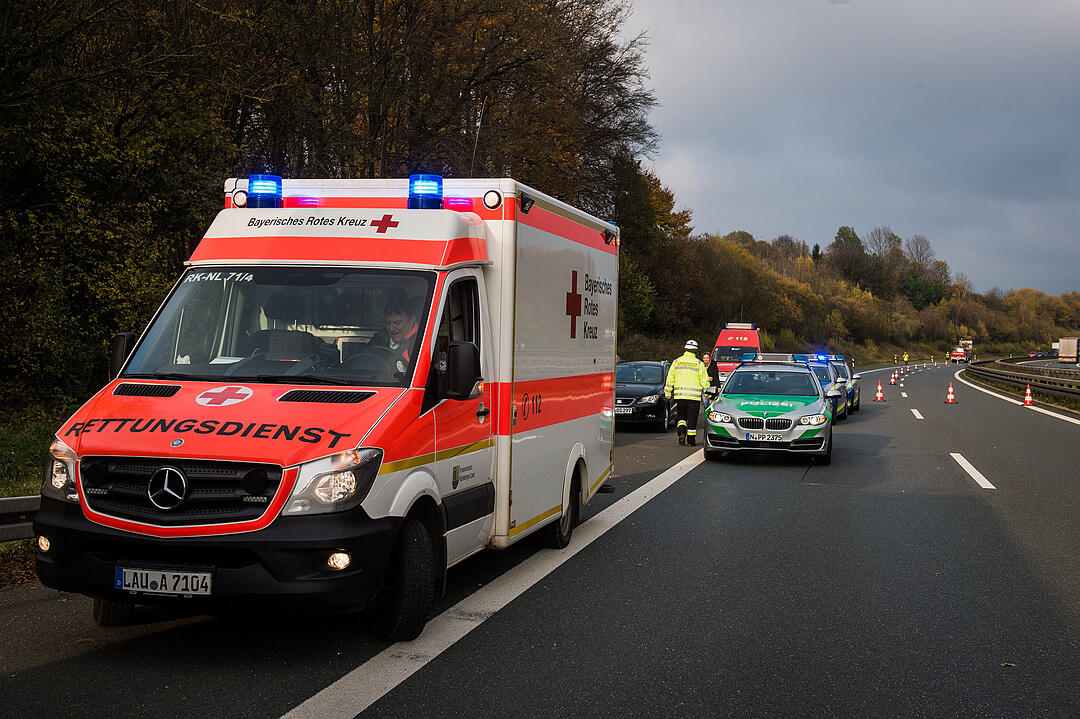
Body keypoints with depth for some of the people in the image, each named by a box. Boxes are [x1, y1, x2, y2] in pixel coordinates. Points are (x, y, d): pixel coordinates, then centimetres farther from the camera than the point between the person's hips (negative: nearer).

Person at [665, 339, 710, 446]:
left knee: (682, 416, 14)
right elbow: (704, 380, 0)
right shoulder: (699, 363, -2)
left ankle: (682, 432, -10)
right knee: (692, 418, 5)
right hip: (694, 395, -2)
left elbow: (670, 378, 7)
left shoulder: (676, 362, 5)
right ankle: (691, 440, 6)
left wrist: (668, 392, 15)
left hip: (679, 395, 2)